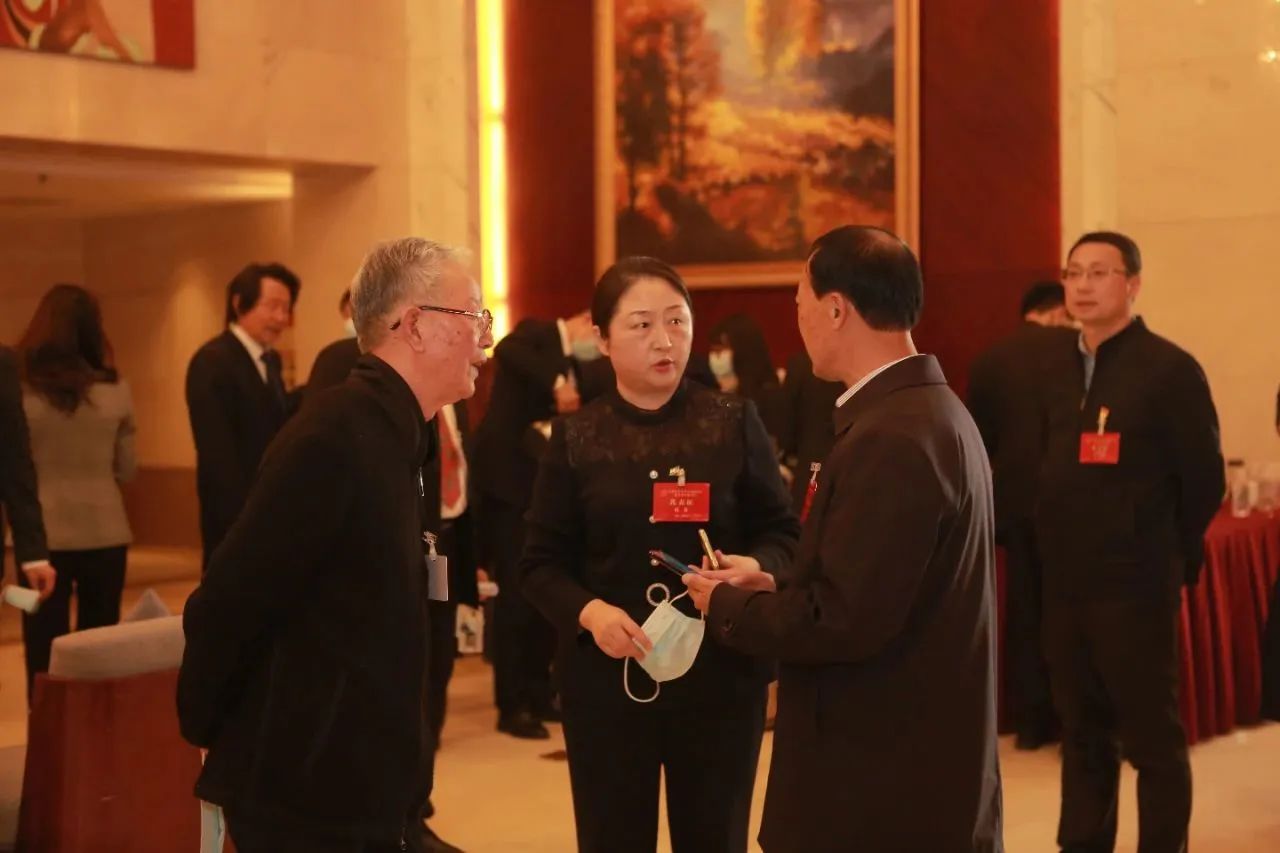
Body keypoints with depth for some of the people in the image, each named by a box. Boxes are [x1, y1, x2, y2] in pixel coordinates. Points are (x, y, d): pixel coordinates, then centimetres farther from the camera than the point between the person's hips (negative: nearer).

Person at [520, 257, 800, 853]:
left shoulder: (734, 423, 2)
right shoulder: (577, 438, 2)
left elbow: (784, 534, 3)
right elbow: (542, 564, 2)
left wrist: (755, 568, -19)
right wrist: (589, 612, -18)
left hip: (720, 672, 0)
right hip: (607, 676, 0)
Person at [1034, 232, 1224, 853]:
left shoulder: (1170, 369, -10)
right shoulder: (1056, 366, 8)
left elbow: (1203, 479, -6)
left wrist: (1171, 554, 2)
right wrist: (1056, 541, 12)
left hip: (1134, 584, -6)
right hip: (1065, 581, 6)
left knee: (1153, 736, 2)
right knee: (1081, 731, 15)